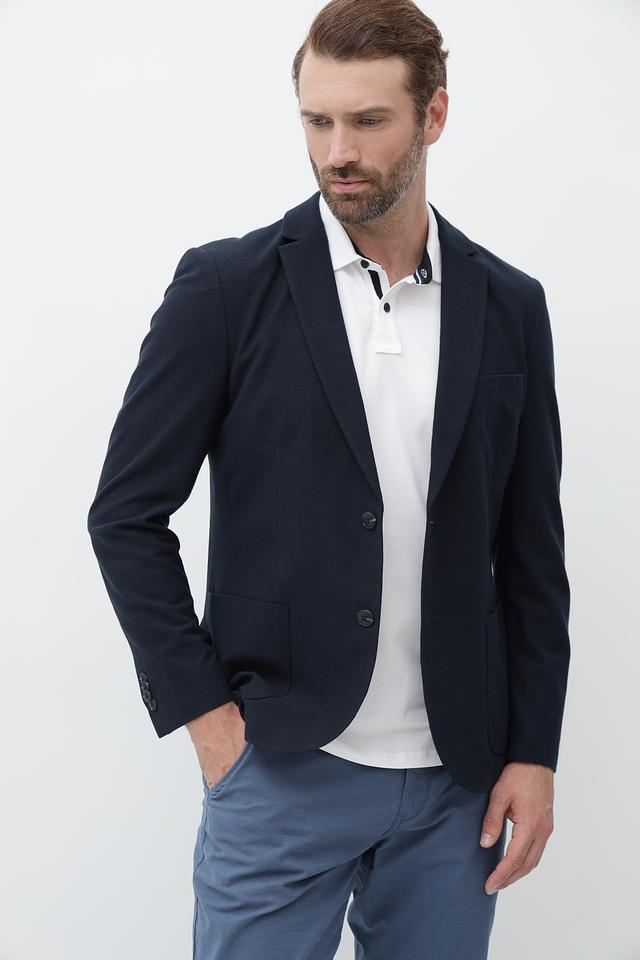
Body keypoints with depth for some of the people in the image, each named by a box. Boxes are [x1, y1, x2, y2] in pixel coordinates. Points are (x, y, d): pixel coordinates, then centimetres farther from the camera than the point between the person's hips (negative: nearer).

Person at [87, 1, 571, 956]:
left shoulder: (510, 306, 4)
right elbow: (127, 514, -3)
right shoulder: (227, 286, -5)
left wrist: (533, 751, 3)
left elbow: (531, 549, 7)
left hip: (456, 777, 3)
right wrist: (202, 709, -8)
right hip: (280, 770, -2)